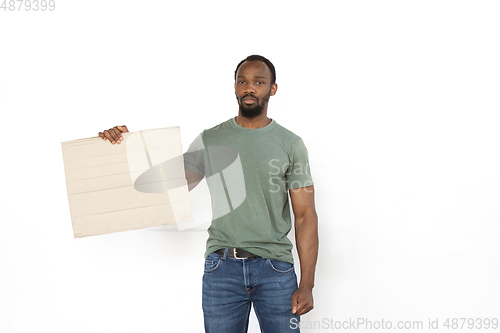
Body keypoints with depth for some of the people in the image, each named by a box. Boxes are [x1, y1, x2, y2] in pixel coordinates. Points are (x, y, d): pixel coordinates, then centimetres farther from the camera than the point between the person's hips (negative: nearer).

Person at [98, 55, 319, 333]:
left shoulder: (291, 144, 2)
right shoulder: (210, 140, 7)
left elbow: (305, 216, -1)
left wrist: (307, 285, -8)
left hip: (275, 268, -1)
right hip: (222, 268, 1)